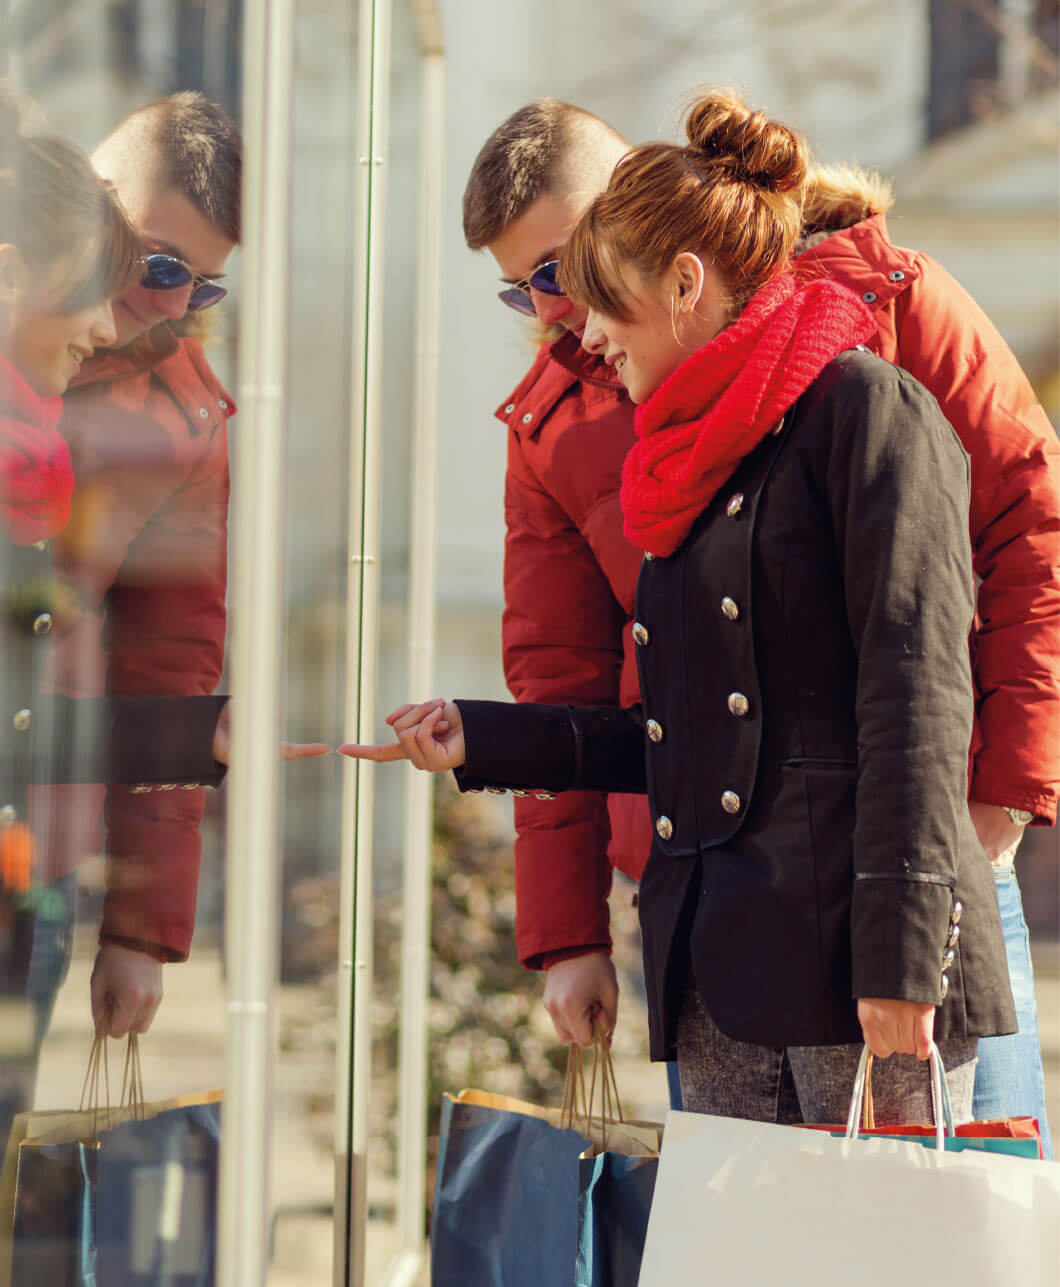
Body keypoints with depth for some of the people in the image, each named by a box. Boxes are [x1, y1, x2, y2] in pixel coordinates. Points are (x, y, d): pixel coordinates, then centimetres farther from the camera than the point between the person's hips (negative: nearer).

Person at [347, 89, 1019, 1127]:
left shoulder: (864, 408, -3)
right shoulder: (688, 471, 23)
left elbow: (918, 691, -12)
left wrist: (901, 954, -19)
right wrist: (482, 740, 26)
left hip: (848, 931, -8)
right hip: (714, 963, 8)